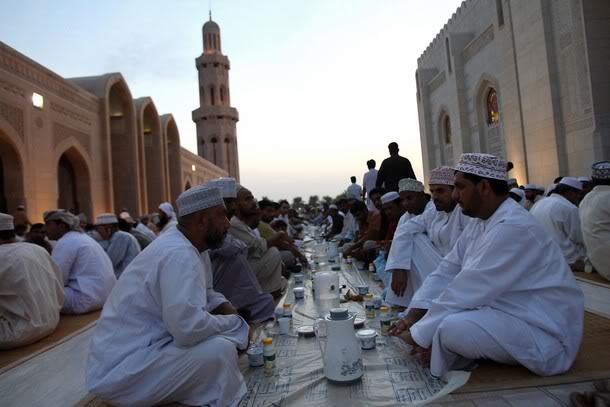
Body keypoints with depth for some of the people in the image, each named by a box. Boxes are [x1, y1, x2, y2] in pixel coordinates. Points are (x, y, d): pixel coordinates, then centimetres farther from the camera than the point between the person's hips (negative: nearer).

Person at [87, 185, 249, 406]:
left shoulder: (188, 246, 3)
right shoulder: (179, 255, -26)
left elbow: (204, 293, 17)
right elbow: (189, 327, -35)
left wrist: (226, 308, -2)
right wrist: (237, 324, -18)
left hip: (141, 346, 10)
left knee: (223, 335, 7)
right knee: (221, 350, -24)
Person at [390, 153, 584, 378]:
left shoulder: (513, 228, -26)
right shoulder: (480, 221, 4)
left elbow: (467, 291, -28)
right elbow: (447, 271, 1)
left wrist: (418, 334, -19)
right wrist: (413, 316, -9)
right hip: (506, 311, 9)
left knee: (452, 328, -31)